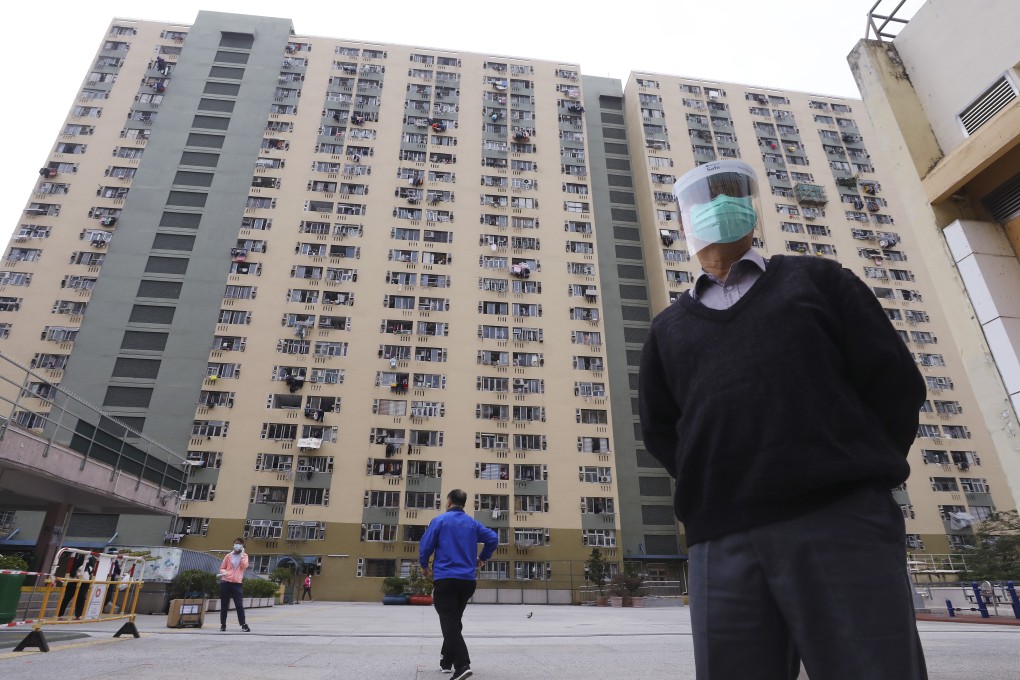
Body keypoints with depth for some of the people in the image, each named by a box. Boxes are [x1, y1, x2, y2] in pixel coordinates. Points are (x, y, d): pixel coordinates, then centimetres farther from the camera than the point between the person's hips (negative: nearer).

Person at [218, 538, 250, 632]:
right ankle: (223, 624, 17)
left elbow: (245, 566, -11)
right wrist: (223, 572, -9)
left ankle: (243, 624, -2)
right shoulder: (229, 555, 9)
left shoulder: (244, 556, 7)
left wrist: (241, 555, -10)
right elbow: (222, 568, 13)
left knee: (239, 605, -5)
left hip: (236, 583, -1)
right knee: (224, 604, 5)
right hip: (225, 582, 1)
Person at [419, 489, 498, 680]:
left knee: (449, 623, -5)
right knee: (454, 621, 21)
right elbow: (493, 538, 5)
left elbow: (425, 546, -5)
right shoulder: (473, 523, 8)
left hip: (445, 579, -5)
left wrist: (424, 566, 14)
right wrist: (482, 558, 18)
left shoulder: (440, 520, -4)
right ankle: (447, 660, 31)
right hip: (467, 580, 5)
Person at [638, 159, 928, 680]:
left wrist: (856, 474, 3)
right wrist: (715, 490, 4)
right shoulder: (669, 326, 20)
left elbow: (895, 381, 8)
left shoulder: (816, 279, 15)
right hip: (721, 544, 2)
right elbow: (660, 429, 17)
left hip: (841, 520, -1)